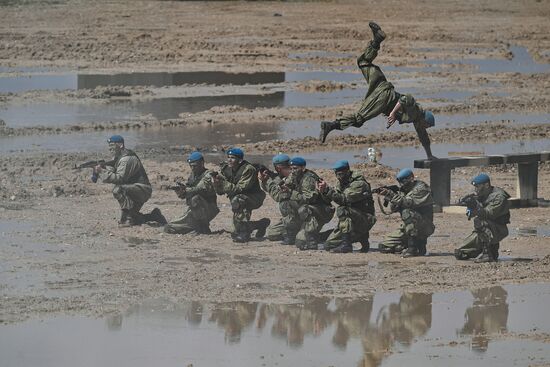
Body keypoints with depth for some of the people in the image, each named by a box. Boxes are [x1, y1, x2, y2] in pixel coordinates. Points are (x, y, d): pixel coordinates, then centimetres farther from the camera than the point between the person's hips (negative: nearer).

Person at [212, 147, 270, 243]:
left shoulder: (248, 169, -23)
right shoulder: (226, 169, -4)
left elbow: (240, 189, -32)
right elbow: (220, 192, -5)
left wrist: (223, 183, -38)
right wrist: (216, 183, -26)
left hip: (254, 198, -7)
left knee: (236, 201, -39)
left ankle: (243, 233, -31)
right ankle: (262, 224, 30)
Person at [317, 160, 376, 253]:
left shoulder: (359, 184, -16)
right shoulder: (342, 183, 11)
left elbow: (344, 199, -27)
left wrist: (327, 189, -32)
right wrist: (324, 191, -15)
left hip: (364, 220, -8)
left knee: (342, 211, -34)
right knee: (329, 245, 0)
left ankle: (346, 244, -32)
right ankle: (362, 238, 14)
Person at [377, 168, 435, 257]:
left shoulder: (421, 188, -11)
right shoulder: (403, 191, 13)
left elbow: (410, 203, -26)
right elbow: (394, 209, 6)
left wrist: (392, 195, -27)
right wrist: (388, 196, -11)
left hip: (424, 226, -8)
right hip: (407, 227, 8)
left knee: (407, 212, -37)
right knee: (383, 247, 2)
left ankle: (413, 247, -30)